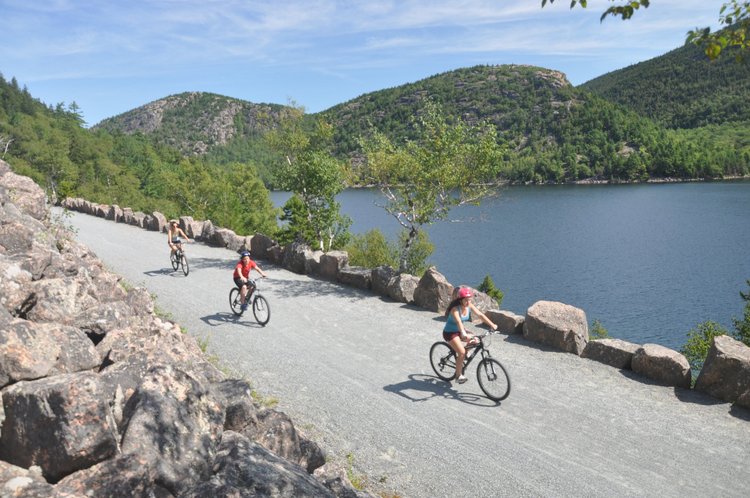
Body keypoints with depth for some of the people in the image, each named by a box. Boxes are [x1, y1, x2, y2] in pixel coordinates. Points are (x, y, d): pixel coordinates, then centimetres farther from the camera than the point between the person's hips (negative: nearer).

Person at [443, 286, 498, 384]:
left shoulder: (469, 306, -8)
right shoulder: (455, 309, -28)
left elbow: (480, 315, -11)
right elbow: (458, 322, -43)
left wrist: (492, 324, -21)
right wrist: (464, 334, -59)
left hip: (460, 331, 7)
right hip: (450, 333, -7)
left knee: (475, 340, -12)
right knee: (462, 352, -21)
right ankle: (458, 376, -5)